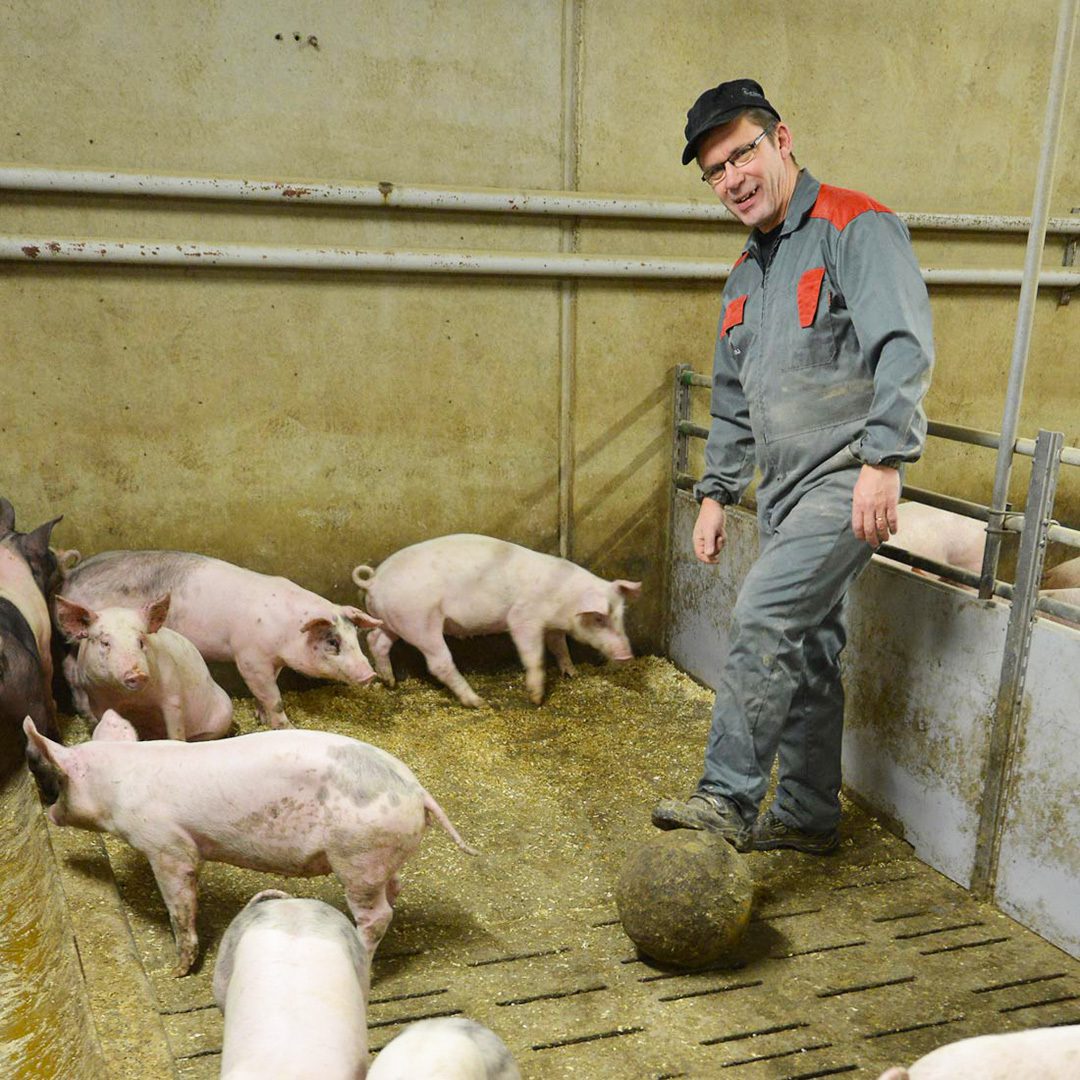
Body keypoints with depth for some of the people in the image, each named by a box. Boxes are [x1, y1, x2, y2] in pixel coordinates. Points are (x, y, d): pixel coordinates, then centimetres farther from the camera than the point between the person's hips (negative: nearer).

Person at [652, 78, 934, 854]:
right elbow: (733, 400, 23)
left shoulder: (856, 227, -7)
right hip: (787, 490, 8)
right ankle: (809, 817, 22)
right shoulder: (748, 274, 18)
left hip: (847, 481, -8)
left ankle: (729, 796, -8)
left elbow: (904, 348, -19)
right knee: (807, 650, 12)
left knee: (765, 621, -17)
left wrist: (884, 459, -28)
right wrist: (716, 492, 19)